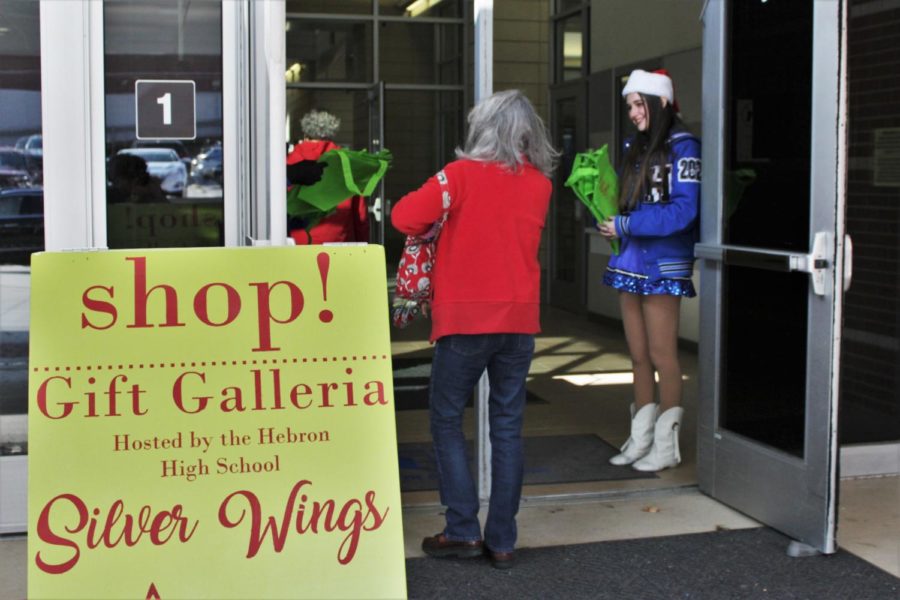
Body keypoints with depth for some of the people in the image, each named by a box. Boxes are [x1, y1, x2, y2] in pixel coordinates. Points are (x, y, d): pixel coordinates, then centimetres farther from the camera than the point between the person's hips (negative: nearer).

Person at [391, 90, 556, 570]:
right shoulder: (540, 184, 7)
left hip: (466, 317, -4)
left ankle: (463, 530, 5)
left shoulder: (463, 174, -9)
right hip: (520, 318, 4)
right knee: (507, 427, 8)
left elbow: (404, 216, -17)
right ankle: (502, 540, 11)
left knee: (447, 420, 9)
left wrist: (435, 222, 3)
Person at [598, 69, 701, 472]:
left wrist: (625, 226, -16)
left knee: (662, 355, 1)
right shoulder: (634, 146, 13)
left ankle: (666, 446, 12)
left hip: (663, 266, -7)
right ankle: (640, 441, 21)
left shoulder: (682, 146, -9)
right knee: (638, 356, 11)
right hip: (631, 261, 7)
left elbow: (682, 211, -17)